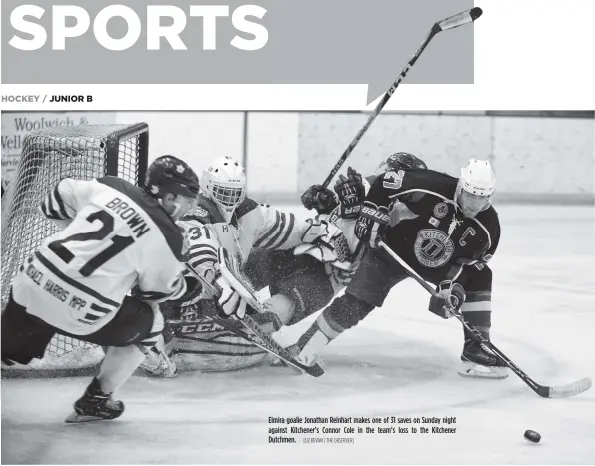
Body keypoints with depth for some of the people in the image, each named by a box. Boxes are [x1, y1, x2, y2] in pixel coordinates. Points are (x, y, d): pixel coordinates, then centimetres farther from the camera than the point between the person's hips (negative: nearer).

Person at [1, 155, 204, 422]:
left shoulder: (109, 187, 10)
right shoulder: (170, 241, -2)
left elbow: (59, 200, 20)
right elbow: (158, 290, 11)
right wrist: (191, 288, 30)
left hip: (32, 284, 5)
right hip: (81, 313, -5)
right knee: (148, 323, 21)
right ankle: (95, 401, 25)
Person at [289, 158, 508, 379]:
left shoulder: (488, 226, -19)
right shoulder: (432, 187, -32)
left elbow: (469, 264, -12)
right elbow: (384, 182, -23)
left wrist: (452, 287, -26)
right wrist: (372, 216, -26)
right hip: (395, 249, -4)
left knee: (480, 278, -11)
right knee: (355, 303, -13)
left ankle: (475, 352, -5)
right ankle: (304, 348, 2)